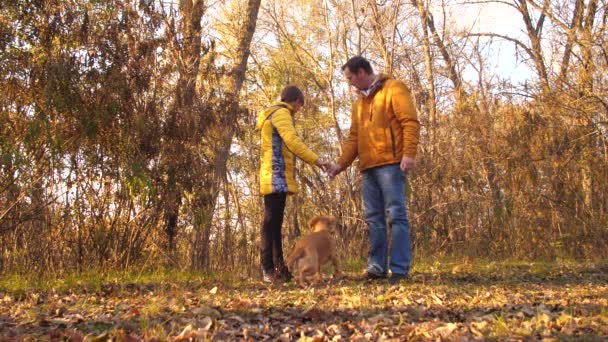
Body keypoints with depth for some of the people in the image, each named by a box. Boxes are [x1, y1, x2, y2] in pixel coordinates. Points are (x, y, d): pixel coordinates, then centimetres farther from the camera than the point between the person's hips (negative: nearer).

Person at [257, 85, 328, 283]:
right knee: (272, 222, -13)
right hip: (277, 177, -10)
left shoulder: (273, 115, 27)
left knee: (275, 222, 8)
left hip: (275, 177, 10)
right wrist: (316, 160, -20)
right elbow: (293, 141, -19)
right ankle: (268, 269, -14)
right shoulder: (281, 113, -5)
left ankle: (278, 268, 11)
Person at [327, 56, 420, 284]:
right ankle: (377, 266, 9)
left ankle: (400, 269, -8)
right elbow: (354, 137, 22)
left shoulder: (393, 89, 1)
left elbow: (410, 122, -9)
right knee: (373, 218, 5)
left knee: (396, 215, -8)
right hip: (368, 167, 8)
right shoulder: (359, 103, 24)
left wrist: (409, 153, -20)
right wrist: (342, 163, 10)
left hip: (391, 163, -8)